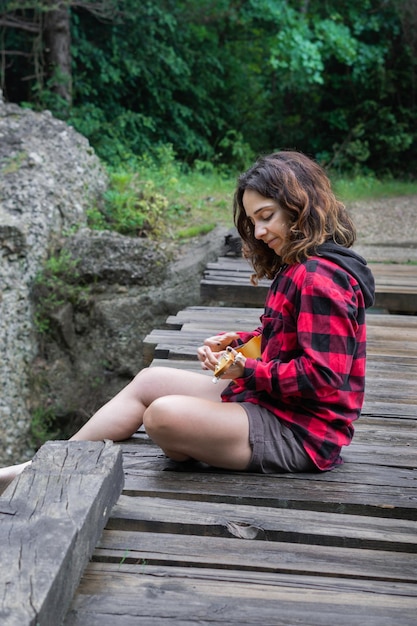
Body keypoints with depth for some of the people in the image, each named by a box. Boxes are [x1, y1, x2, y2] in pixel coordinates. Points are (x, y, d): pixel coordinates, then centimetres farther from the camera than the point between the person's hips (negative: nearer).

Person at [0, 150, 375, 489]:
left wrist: (247, 371, -22)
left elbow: (320, 377, -26)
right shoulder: (298, 269, 11)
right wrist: (235, 344, 1)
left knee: (163, 415, -24)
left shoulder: (319, 279, -22)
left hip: (301, 434, -10)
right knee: (149, 381, 10)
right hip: (271, 399, 11)